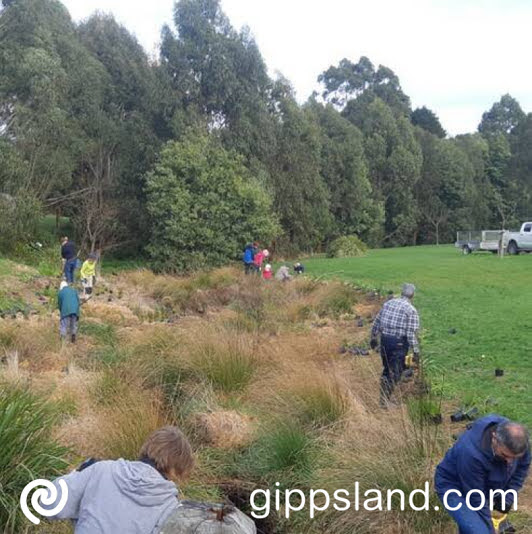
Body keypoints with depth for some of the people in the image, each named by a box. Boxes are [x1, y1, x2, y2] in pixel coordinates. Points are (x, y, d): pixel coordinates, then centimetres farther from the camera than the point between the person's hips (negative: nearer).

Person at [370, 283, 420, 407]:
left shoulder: (388, 303, 7)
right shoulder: (411, 310, -10)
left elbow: (377, 323, 12)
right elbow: (412, 333, -14)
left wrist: (374, 337, 24)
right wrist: (416, 351, -9)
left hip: (385, 339, 6)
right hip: (399, 342, -5)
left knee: (386, 369, 20)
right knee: (394, 372, 4)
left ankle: (383, 397, 28)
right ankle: (385, 401, 5)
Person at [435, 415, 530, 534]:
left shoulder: (516, 439, -21)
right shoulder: (471, 453, -39)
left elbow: (522, 466, -1)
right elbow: (476, 498, -28)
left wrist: (508, 498, -8)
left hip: (483, 483, 8)